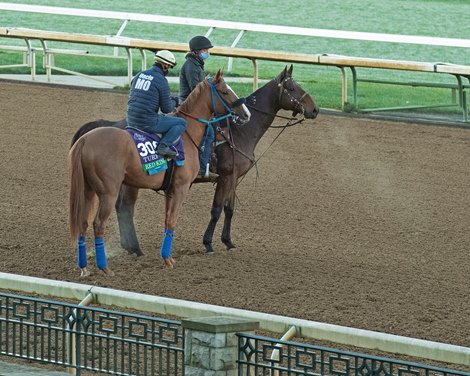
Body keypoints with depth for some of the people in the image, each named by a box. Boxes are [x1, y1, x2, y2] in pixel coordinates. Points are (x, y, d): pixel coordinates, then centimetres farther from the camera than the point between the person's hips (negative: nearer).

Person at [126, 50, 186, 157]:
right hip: (148, 123, -8)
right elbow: (167, 109, -7)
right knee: (181, 123, 3)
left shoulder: (139, 75, 11)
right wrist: (173, 103, 17)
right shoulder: (162, 81, -11)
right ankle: (164, 145, -12)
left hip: (131, 121, 8)